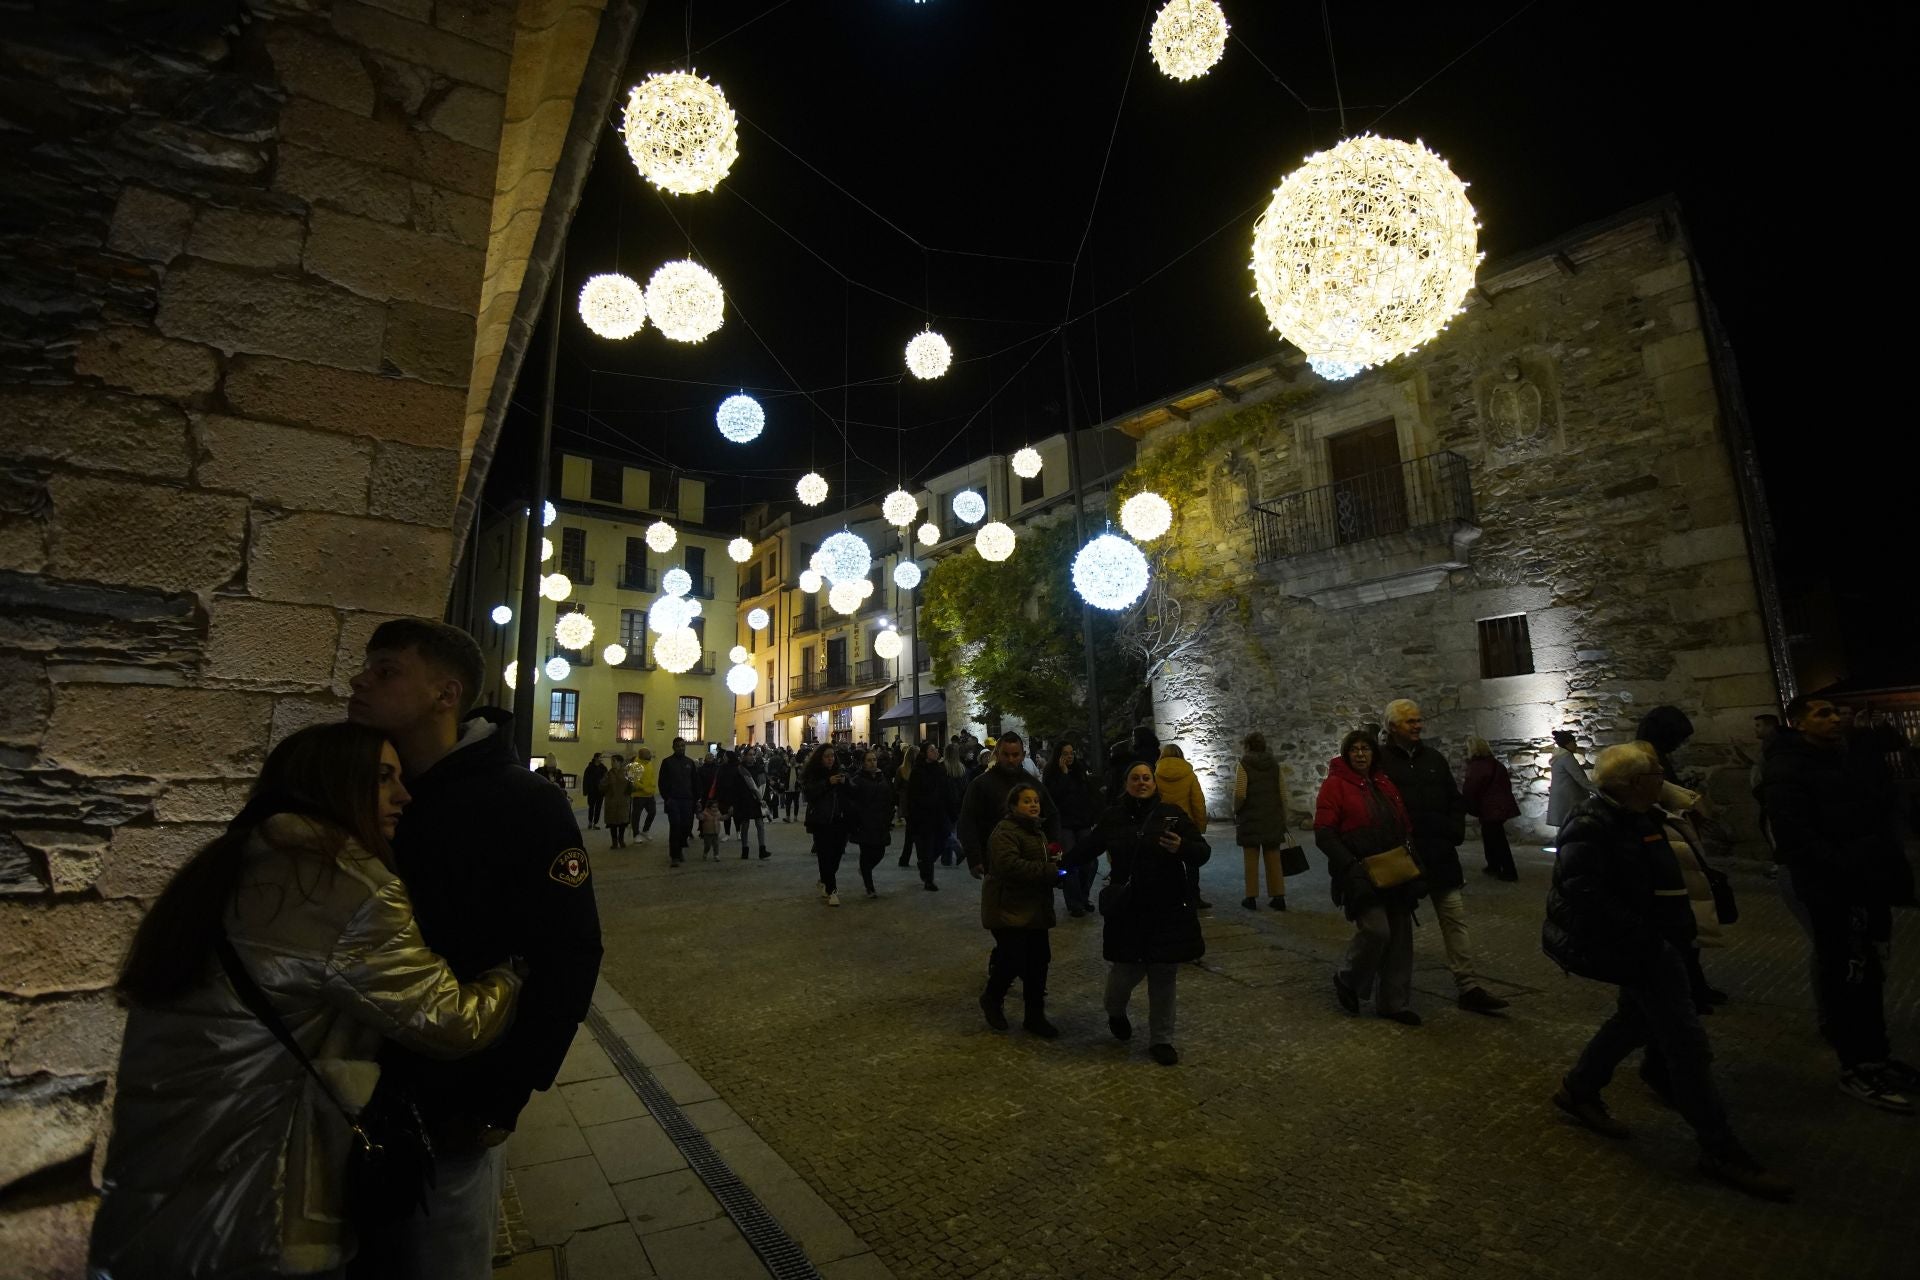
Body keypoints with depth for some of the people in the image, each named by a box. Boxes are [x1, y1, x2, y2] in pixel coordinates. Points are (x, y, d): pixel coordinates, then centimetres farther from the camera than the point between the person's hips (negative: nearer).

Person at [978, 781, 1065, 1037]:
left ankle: (1035, 1015, 22)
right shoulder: (1005, 831, -16)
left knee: (1038, 962, 8)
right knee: (1012, 960, -7)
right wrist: (1049, 871, -26)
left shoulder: (1036, 831, 16)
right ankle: (991, 999, 21)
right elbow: (1010, 865, -30)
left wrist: (1054, 860, 5)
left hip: (1034, 910, 9)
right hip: (1009, 910, -9)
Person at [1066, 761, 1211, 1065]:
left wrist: (1183, 847, -23)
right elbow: (1086, 850, 11)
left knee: (1165, 976, 9)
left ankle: (1161, 1040, 29)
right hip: (1127, 910, 0)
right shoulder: (1113, 817, 0)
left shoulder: (1172, 813, -3)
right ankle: (1116, 1012, 41)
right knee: (1127, 969, 5)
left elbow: (1204, 851, -4)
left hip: (1169, 910, 0)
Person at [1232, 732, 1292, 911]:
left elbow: (1240, 794, -17)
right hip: (1273, 818, 4)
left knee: (1251, 859, 4)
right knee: (1273, 858, 10)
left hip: (1250, 818, -4)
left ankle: (1251, 897, 8)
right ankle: (1278, 896, 10)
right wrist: (1283, 819, 13)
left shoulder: (1243, 765, -8)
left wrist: (1236, 811, 0)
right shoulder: (1275, 764, 7)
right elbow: (1283, 794, 6)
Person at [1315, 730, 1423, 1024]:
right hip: (1360, 875, -7)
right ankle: (1347, 981, 10)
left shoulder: (1385, 784, 14)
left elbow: (1404, 825, 20)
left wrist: (1410, 855, 5)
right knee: (1376, 929, -18)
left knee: (1400, 934, 7)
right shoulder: (1335, 785, -6)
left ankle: (1393, 1003, 22)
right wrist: (1350, 865, -19)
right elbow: (1324, 834, -10)